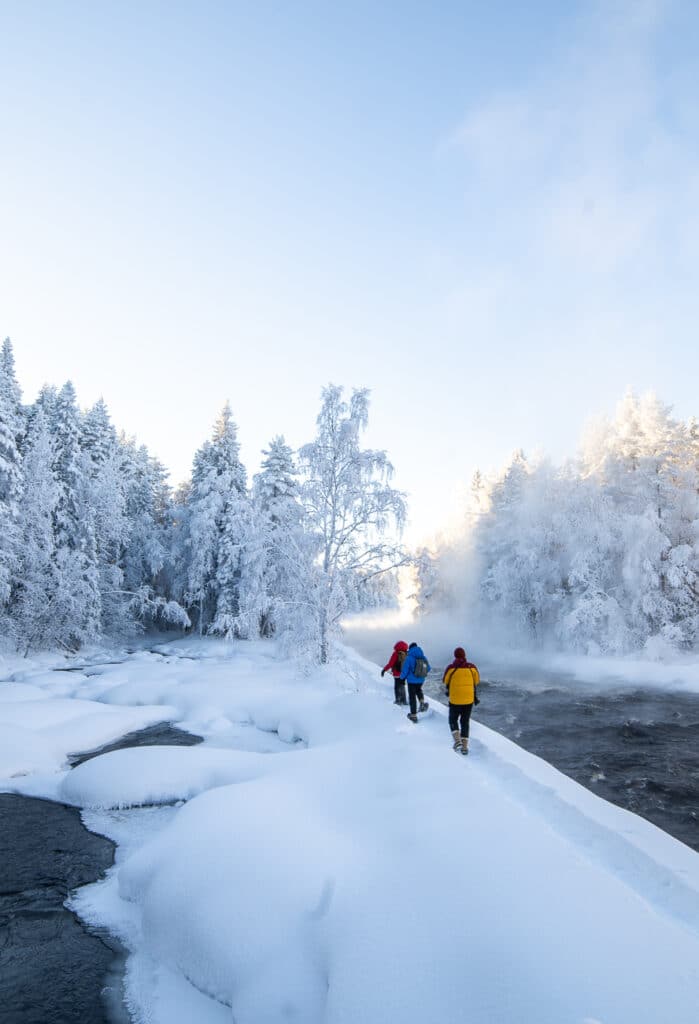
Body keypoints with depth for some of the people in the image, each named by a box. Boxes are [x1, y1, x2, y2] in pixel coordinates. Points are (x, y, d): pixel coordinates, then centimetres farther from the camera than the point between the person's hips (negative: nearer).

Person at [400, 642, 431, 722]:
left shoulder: (409, 657, -18)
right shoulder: (423, 658, -3)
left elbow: (405, 670, -16)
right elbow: (428, 668, 6)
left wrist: (402, 677, 4)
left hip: (412, 680, -4)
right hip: (421, 680, 4)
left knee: (412, 697, 9)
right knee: (418, 690, 34)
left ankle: (413, 715, 15)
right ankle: (422, 702, 10)